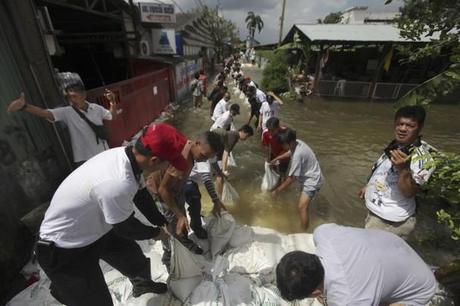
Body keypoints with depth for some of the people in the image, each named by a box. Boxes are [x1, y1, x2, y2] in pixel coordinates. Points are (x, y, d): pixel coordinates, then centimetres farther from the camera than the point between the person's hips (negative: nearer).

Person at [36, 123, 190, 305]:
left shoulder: (125, 155, -16)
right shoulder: (117, 184, -41)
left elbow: (141, 195, 0)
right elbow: (125, 228, -22)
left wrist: (161, 224, 8)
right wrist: (155, 233, -4)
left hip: (94, 227, 8)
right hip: (62, 250, -7)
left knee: (136, 260, 22)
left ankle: (142, 284, 53)